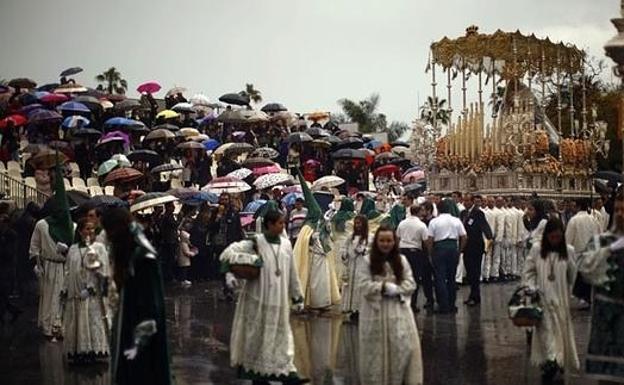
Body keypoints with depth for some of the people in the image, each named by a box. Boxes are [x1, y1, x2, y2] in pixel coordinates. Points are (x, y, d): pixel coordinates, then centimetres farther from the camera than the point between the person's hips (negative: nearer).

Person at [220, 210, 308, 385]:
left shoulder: (286, 244, 5)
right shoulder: (255, 243, -10)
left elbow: (292, 274, 12)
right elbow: (227, 254, -15)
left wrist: (297, 297, 15)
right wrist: (231, 274, -29)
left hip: (279, 301, 4)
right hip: (258, 299, -4)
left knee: (281, 335, 5)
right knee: (257, 334, 6)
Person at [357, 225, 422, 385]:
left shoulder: (401, 260, 6)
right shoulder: (367, 261, -3)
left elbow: (410, 284, 2)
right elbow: (365, 286, -10)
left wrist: (395, 289, -14)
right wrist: (384, 286, -18)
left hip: (399, 311, 2)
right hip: (375, 312, -2)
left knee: (403, 346, -3)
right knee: (377, 348, 3)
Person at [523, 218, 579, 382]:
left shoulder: (568, 251, -2)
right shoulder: (536, 249, -3)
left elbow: (572, 277, 5)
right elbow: (529, 271, 1)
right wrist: (532, 288, -8)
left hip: (561, 298, 1)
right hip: (543, 298, -1)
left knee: (561, 328, 8)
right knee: (546, 328, -7)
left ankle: (559, 361, 22)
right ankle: (551, 359, -12)